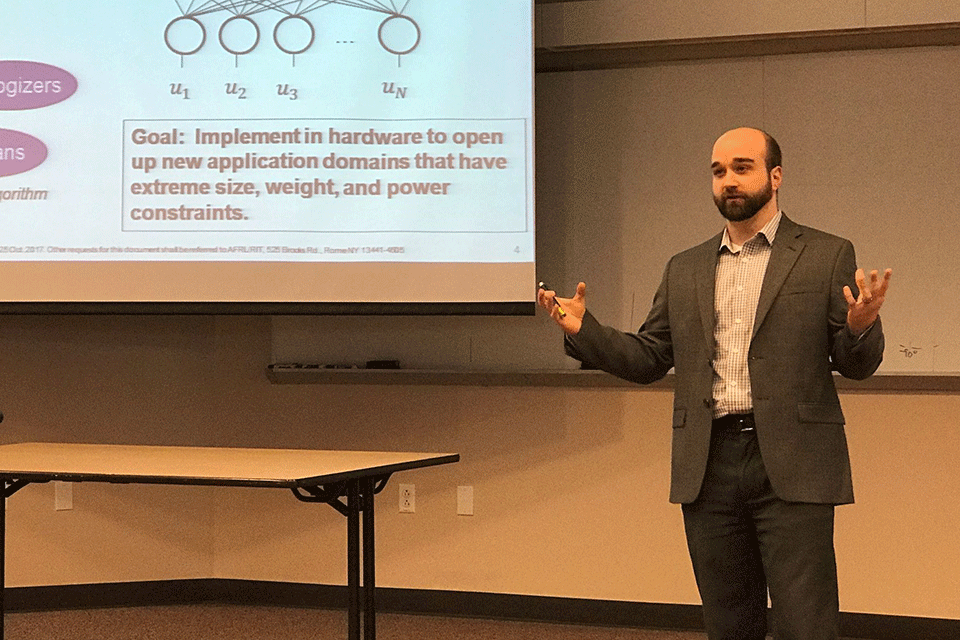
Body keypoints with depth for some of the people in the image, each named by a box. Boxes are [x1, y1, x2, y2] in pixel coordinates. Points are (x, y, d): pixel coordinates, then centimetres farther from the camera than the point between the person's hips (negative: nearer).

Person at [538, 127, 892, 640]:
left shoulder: (826, 256, 4)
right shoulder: (685, 271, 15)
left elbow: (857, 365, 2)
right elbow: (647, 359, 14)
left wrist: (860, 327, -21)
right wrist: (583, 330, -2)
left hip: (791, 466, -4)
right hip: (710, 467, 4)